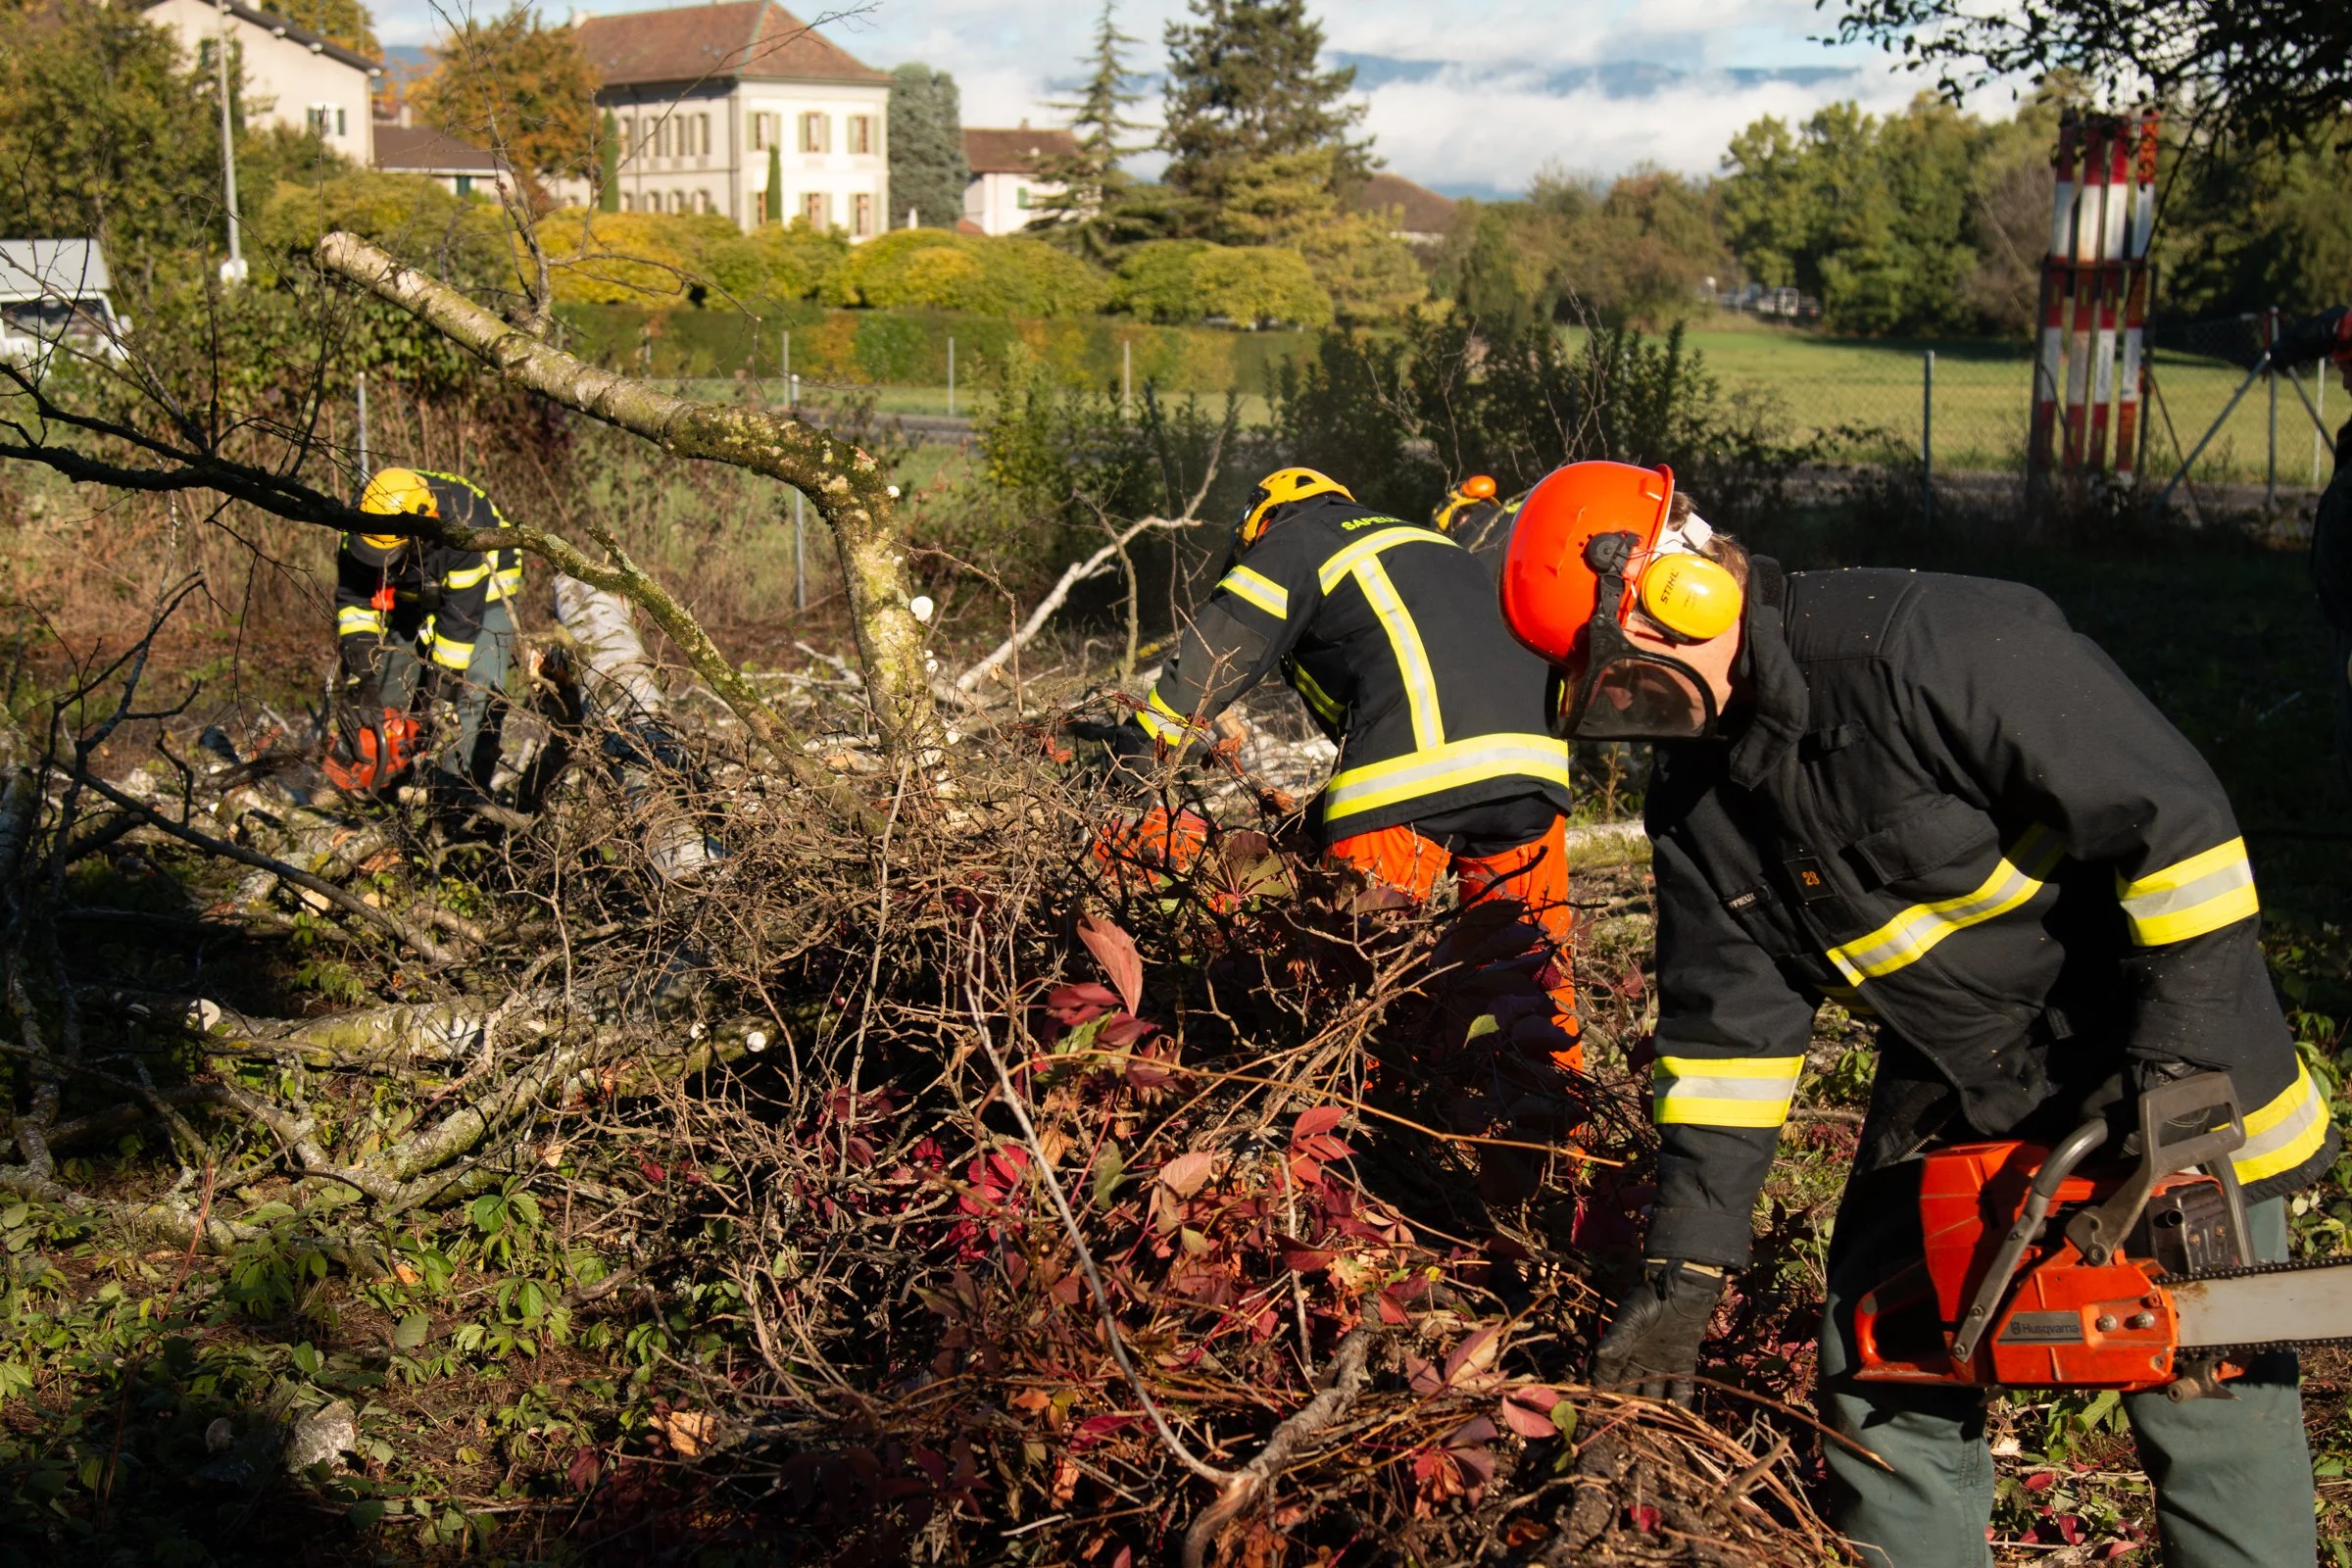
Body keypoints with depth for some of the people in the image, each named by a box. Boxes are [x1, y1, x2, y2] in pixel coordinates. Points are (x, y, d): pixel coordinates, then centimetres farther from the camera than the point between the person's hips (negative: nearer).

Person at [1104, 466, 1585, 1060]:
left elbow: (1216, 652, 4)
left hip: (1412, 776, -7)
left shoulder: (1294, 545, 15)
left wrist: (1137, 749, 9)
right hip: (1535, 762, 7)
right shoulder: (1435, 545, 36)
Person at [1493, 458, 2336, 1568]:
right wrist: (1686, 1266, -4)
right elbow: (1730, 1021, 0)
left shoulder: (1934, 644, -28)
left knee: (2211, 1409, 1)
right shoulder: (1694, 790, -3)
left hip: (2170, 1070, -7)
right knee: (1882, 1369, 9)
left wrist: (2179, 1070, -25)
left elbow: (2177, 821, -26)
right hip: (1949, 1094, 7)